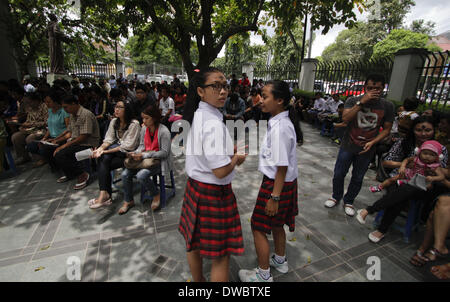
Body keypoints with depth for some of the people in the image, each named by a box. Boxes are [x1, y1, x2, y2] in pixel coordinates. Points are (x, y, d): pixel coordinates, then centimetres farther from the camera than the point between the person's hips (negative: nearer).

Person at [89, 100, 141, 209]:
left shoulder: (134, 124, -15)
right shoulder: (114, 121, 8)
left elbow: (128, 146, -21)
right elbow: (108, 139, 2)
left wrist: (106, 151, -24)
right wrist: (101, 148, -20)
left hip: (131, 153, -6)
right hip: (118, 149, 6)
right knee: (104, 161, -22)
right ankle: (105, 195, -18)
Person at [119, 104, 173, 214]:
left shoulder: (164, 131, -17)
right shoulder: (144, 129, 4)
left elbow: (164, 152, -19)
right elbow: (142, 145, 12)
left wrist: (145, 155, -23)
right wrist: (135, 153, -10)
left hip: (159, 161, -7)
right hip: (145, 159, 7)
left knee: (141, 175, -30)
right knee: (125, 174, -7)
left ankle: (156, 195, -2)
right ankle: (128, 201, 14)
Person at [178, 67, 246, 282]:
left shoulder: (196, 116, 3)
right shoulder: (214, 124, -25)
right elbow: (221, 171, -26)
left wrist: (230, 151, 7)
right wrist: (237, 159, -7)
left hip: (195, 187, 9)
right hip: (214, 193, -9)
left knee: (195, 244, 27)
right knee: (220, 255, 12)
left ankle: (198, 280, 54)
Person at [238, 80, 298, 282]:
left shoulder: (280, 127, -25)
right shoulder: (281, 122, 4)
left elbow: (282, 166, -24)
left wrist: (274, 197, -19)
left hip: (277, 184, -9)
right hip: (286, 182, 9)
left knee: (259, 228, 9)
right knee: (276, 224, 26)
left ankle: (263, 274, 31)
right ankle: (280, 260, 50)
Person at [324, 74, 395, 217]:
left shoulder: (387, 106, -2)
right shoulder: (353, 101, -7)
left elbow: (386, 129, 2)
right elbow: (345, 119, -23)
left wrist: (372, 142, -13)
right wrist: (361, 102, -28)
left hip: (367, 149, 1)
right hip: (348, 145, -1)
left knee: (357, 178, 13)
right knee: (339, 174, 7)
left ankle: (349, 201, 34)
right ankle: (336, 196, 33)